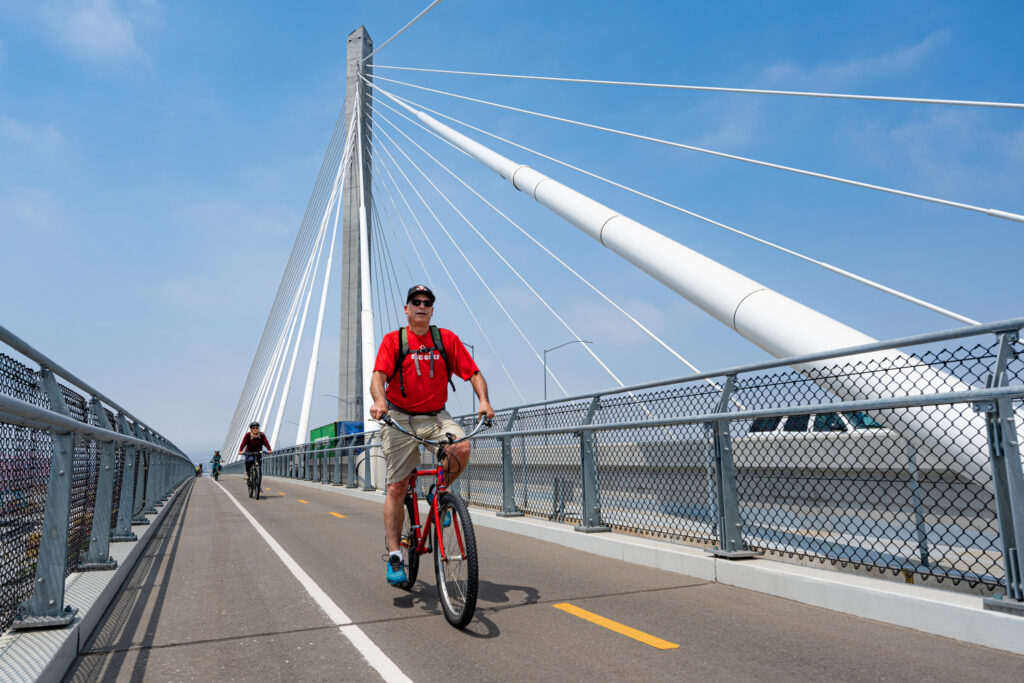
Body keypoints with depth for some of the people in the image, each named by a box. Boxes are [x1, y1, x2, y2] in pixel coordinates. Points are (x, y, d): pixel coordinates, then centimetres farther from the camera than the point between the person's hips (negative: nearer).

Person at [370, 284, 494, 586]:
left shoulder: (447, 338, 3)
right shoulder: (393, 340, -2)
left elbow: (473, 372, 0)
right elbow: (378, 375, -15)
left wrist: (484, 400, -18)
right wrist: (379, 401, -36)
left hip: (435, 417, 2)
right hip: (400, 418, -1)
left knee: (462, 448, -28)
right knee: (396, 487, -1)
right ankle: (394, 555, 12)